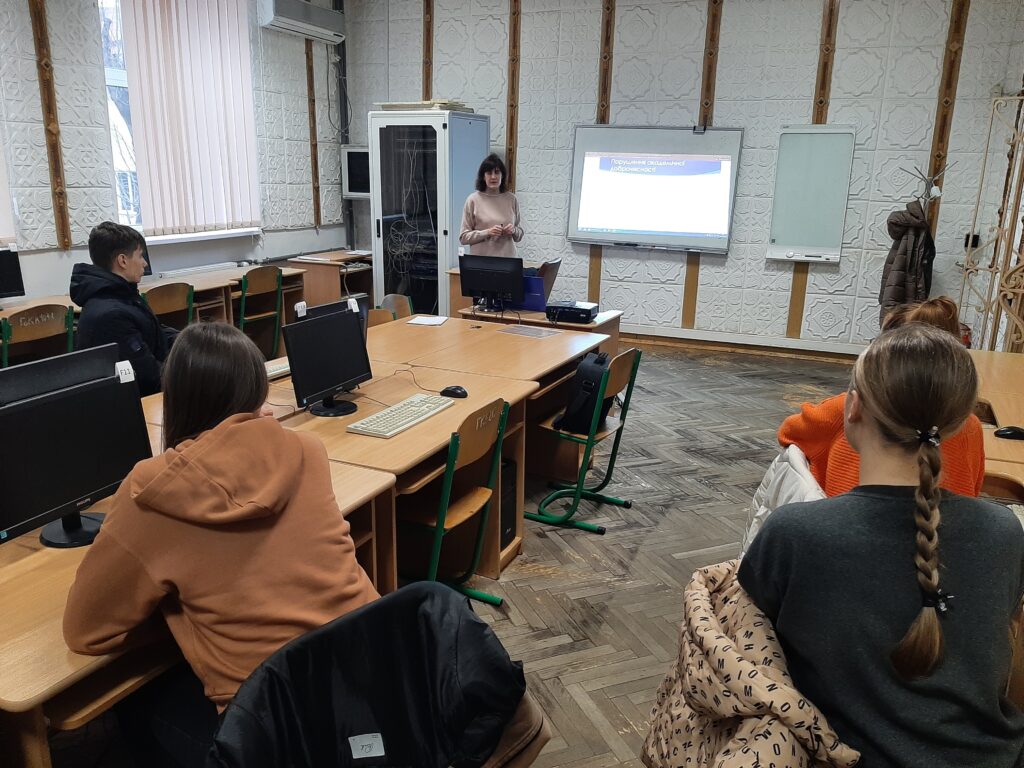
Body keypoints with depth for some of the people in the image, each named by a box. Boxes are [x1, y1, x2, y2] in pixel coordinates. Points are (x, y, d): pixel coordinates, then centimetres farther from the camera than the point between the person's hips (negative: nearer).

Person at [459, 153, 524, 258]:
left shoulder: (511, 199, 6)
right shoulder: (473, 200, -2)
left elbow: (519, 235, 15)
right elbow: (464, 237, -3)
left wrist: (513, 231, -6)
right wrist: (487, 233, -16)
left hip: (507, 260, 3)